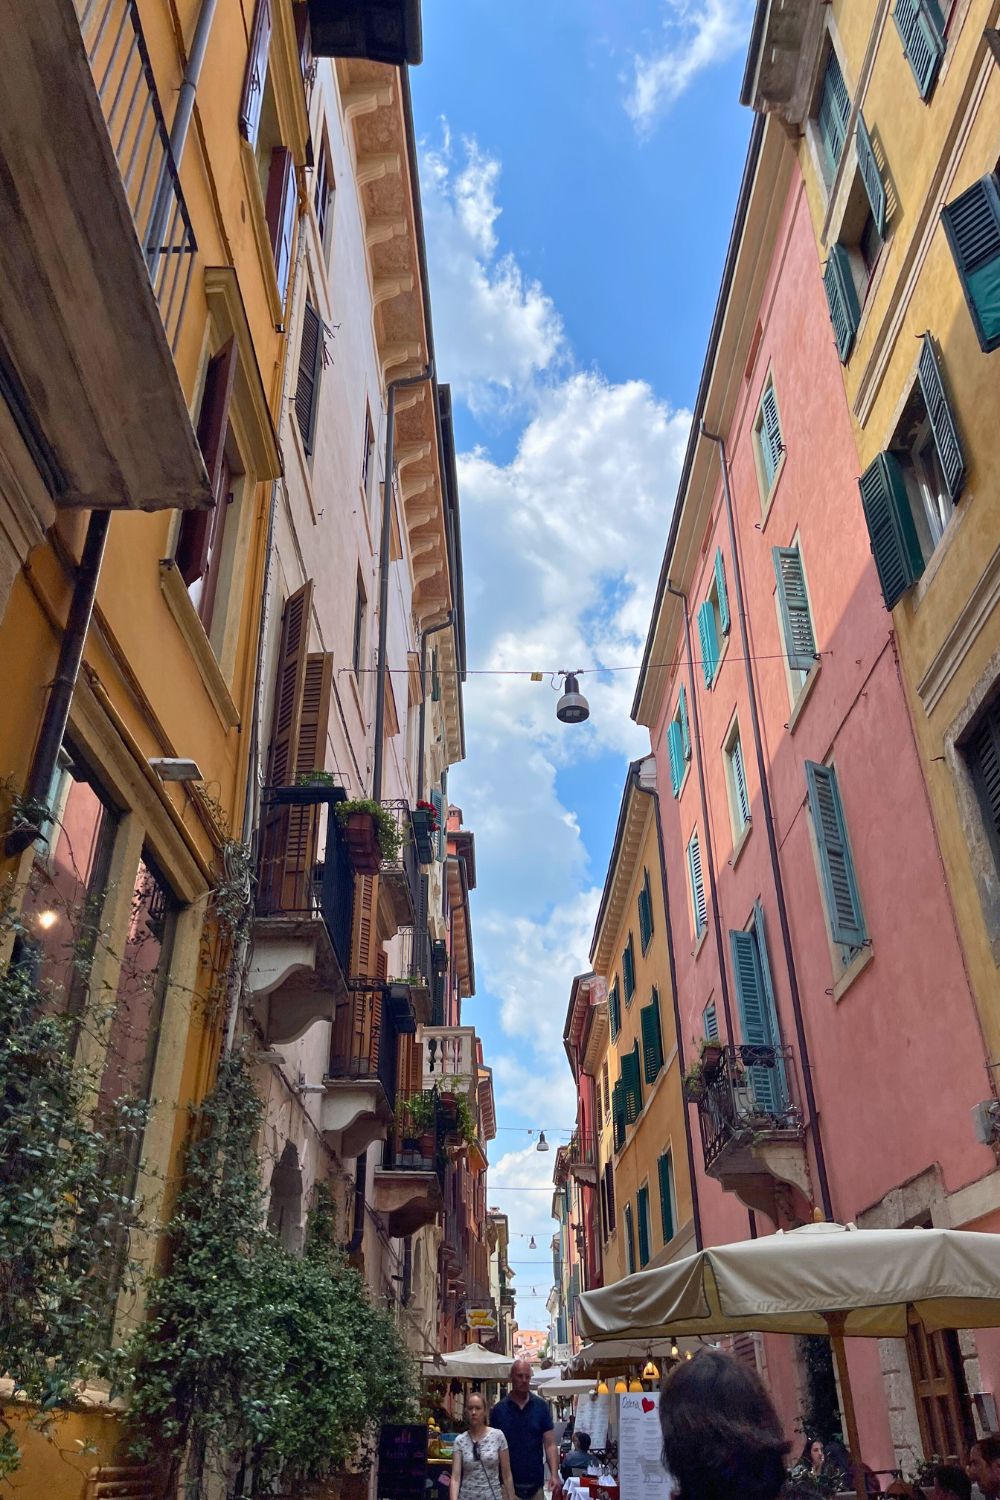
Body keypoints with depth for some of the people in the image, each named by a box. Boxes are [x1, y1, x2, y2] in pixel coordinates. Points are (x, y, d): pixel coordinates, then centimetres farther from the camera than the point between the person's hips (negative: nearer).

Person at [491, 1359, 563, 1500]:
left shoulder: (541, 1407, 1)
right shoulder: (499, 1409, 0)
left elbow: (550, 1445, -1)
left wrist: (555, 1475, -14)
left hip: (536, 1485, 1)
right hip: (508, 1485, -1)